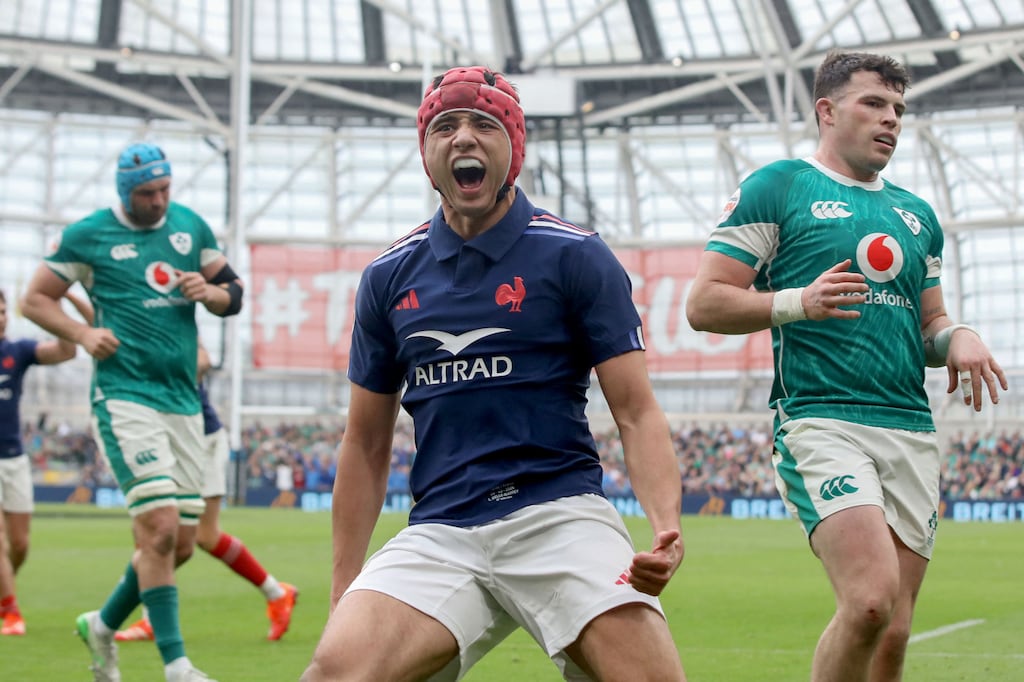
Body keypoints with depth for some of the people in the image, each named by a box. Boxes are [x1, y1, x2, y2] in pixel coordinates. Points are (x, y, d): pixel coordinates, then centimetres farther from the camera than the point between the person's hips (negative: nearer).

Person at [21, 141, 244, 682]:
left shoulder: (191, 226, 12)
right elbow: (35, 298, 7)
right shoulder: (87, 235, 0)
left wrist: (209, 292, -3)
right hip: (124, 397, -5)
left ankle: (103, 625, 28)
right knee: (160, 529, -17)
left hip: (184, 400, 6)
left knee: (182, 543, 6)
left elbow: (233, 293, 20)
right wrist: (83, 334, -9)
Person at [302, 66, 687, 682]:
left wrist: (666, 527, -18)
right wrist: (343, 594, 15)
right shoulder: (390, 277, 12)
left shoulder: (578, 256, 3)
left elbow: (637, 413, 0)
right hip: (439, 533, 2)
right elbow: (367, 443, 18)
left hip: (560, 514, -2)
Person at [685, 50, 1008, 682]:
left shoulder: (917, 214, 22)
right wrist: (797, 302, -15)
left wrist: (957, 338, 5)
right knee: (871, 600, -24)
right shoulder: (775, 187, 4)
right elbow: (705, 304, -1)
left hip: (913, 433, 6)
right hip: (820, 421, -6)